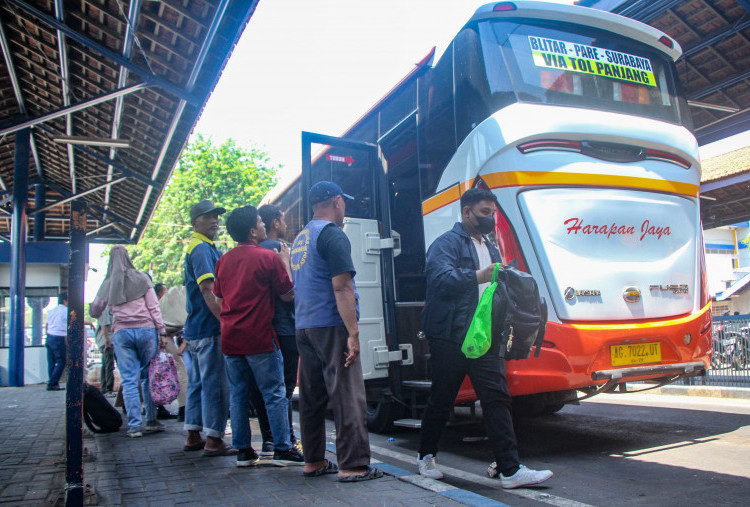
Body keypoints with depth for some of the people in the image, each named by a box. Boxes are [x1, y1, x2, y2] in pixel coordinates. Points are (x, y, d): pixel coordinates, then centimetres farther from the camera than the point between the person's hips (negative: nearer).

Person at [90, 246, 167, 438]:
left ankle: (134, 425, 1)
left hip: (122, 332, 1)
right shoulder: (141, 278, 3)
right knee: (148, 377, 10)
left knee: (129, 380, 3)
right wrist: (162, 331, 2)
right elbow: (153, 307, 0)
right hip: (146, 329, 0)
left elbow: (94, 312, 16)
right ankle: (152, 420, 13)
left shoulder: (108, 284, 7)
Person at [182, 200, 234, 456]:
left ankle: (193, 437, 22)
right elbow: (208, 290, -21)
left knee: (198, 383, 14)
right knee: (215, 384, -5)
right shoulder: (201, 248, -12)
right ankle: (213, 441, 1)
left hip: (196, 329, 10)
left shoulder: (207, 248, 19)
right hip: (209, 329, -10)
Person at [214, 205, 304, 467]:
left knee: (237, 395, 11)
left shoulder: (224, 260, 9)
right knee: (275, 394, 2)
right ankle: (282, 448, 5)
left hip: (230, 338, 6)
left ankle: (243, 450, 16)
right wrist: (285, 262, 5)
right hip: (260, 338, -6)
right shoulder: (268, 257, -9)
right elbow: (288, 294, -3)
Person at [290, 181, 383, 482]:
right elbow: (341, 286, -18)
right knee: (347, 398, -5)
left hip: (303, 326, 9)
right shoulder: (332, 234, -9)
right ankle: (353, 466, -2)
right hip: (330, 325, -9)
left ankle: (313, 461, 20)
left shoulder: (301, 238, 18)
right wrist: (353, 333, -19)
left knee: (312, 397, 12)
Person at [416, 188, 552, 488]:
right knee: (441, 399, 8)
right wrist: (480, 276, -32)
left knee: (497, 398, -1)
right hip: (451, 337, -6)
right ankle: (426, 456, 28)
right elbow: (441, 277, -23)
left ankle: (510, 470, 2)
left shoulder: (490, 248, 22)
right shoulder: (447, 243, -5)